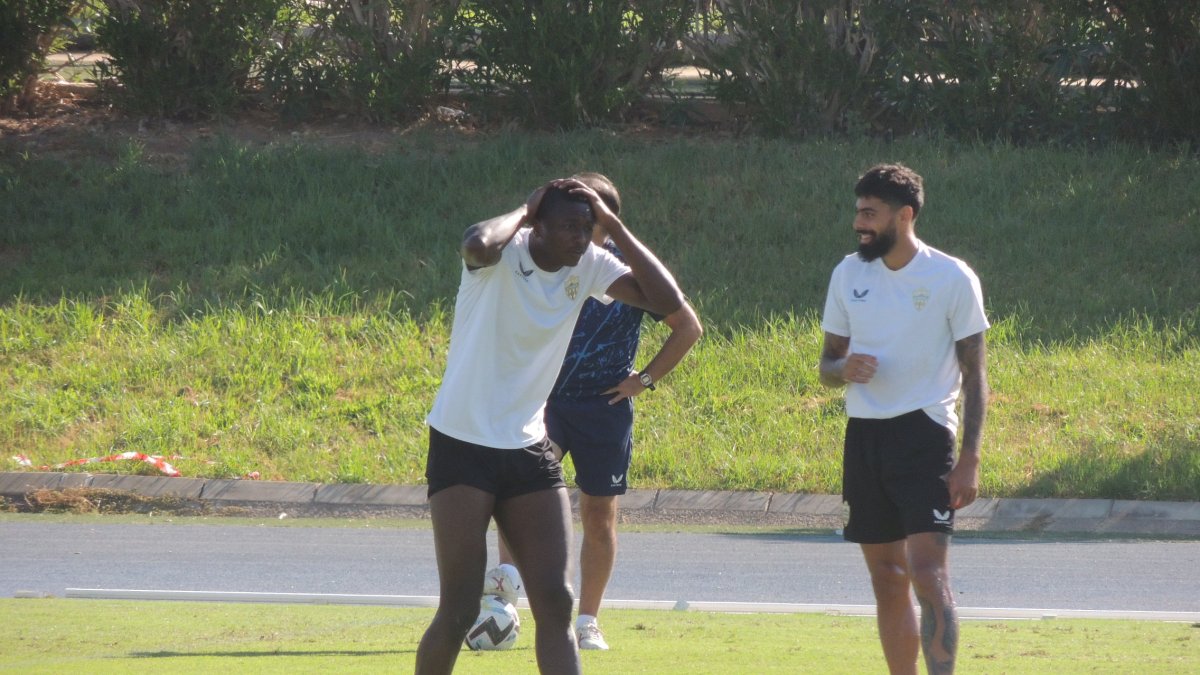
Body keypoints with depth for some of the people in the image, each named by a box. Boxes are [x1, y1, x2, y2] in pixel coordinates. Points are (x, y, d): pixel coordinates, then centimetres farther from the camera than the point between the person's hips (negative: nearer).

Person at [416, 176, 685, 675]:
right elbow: (477, 245, -41)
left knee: (555, 604, -3)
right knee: (458, 613, -6)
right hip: (463, 446, -6)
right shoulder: (506, 252, -16)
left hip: (529, 448, 6)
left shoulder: (589, 266, 1)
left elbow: (667, 301, -7)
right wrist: (523, 211, -21)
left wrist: (613, 226, -9)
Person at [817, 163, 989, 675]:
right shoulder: (848, 274, 9)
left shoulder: (952, 278, -5)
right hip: (864, 436, 5)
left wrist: (969, 460, -11)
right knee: (887, 580, 8)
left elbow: (974, 374, -4)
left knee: (928, 571, -17)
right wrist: (843, 368, -10)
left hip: (923, 435, -5)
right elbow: (827, 367, 15)